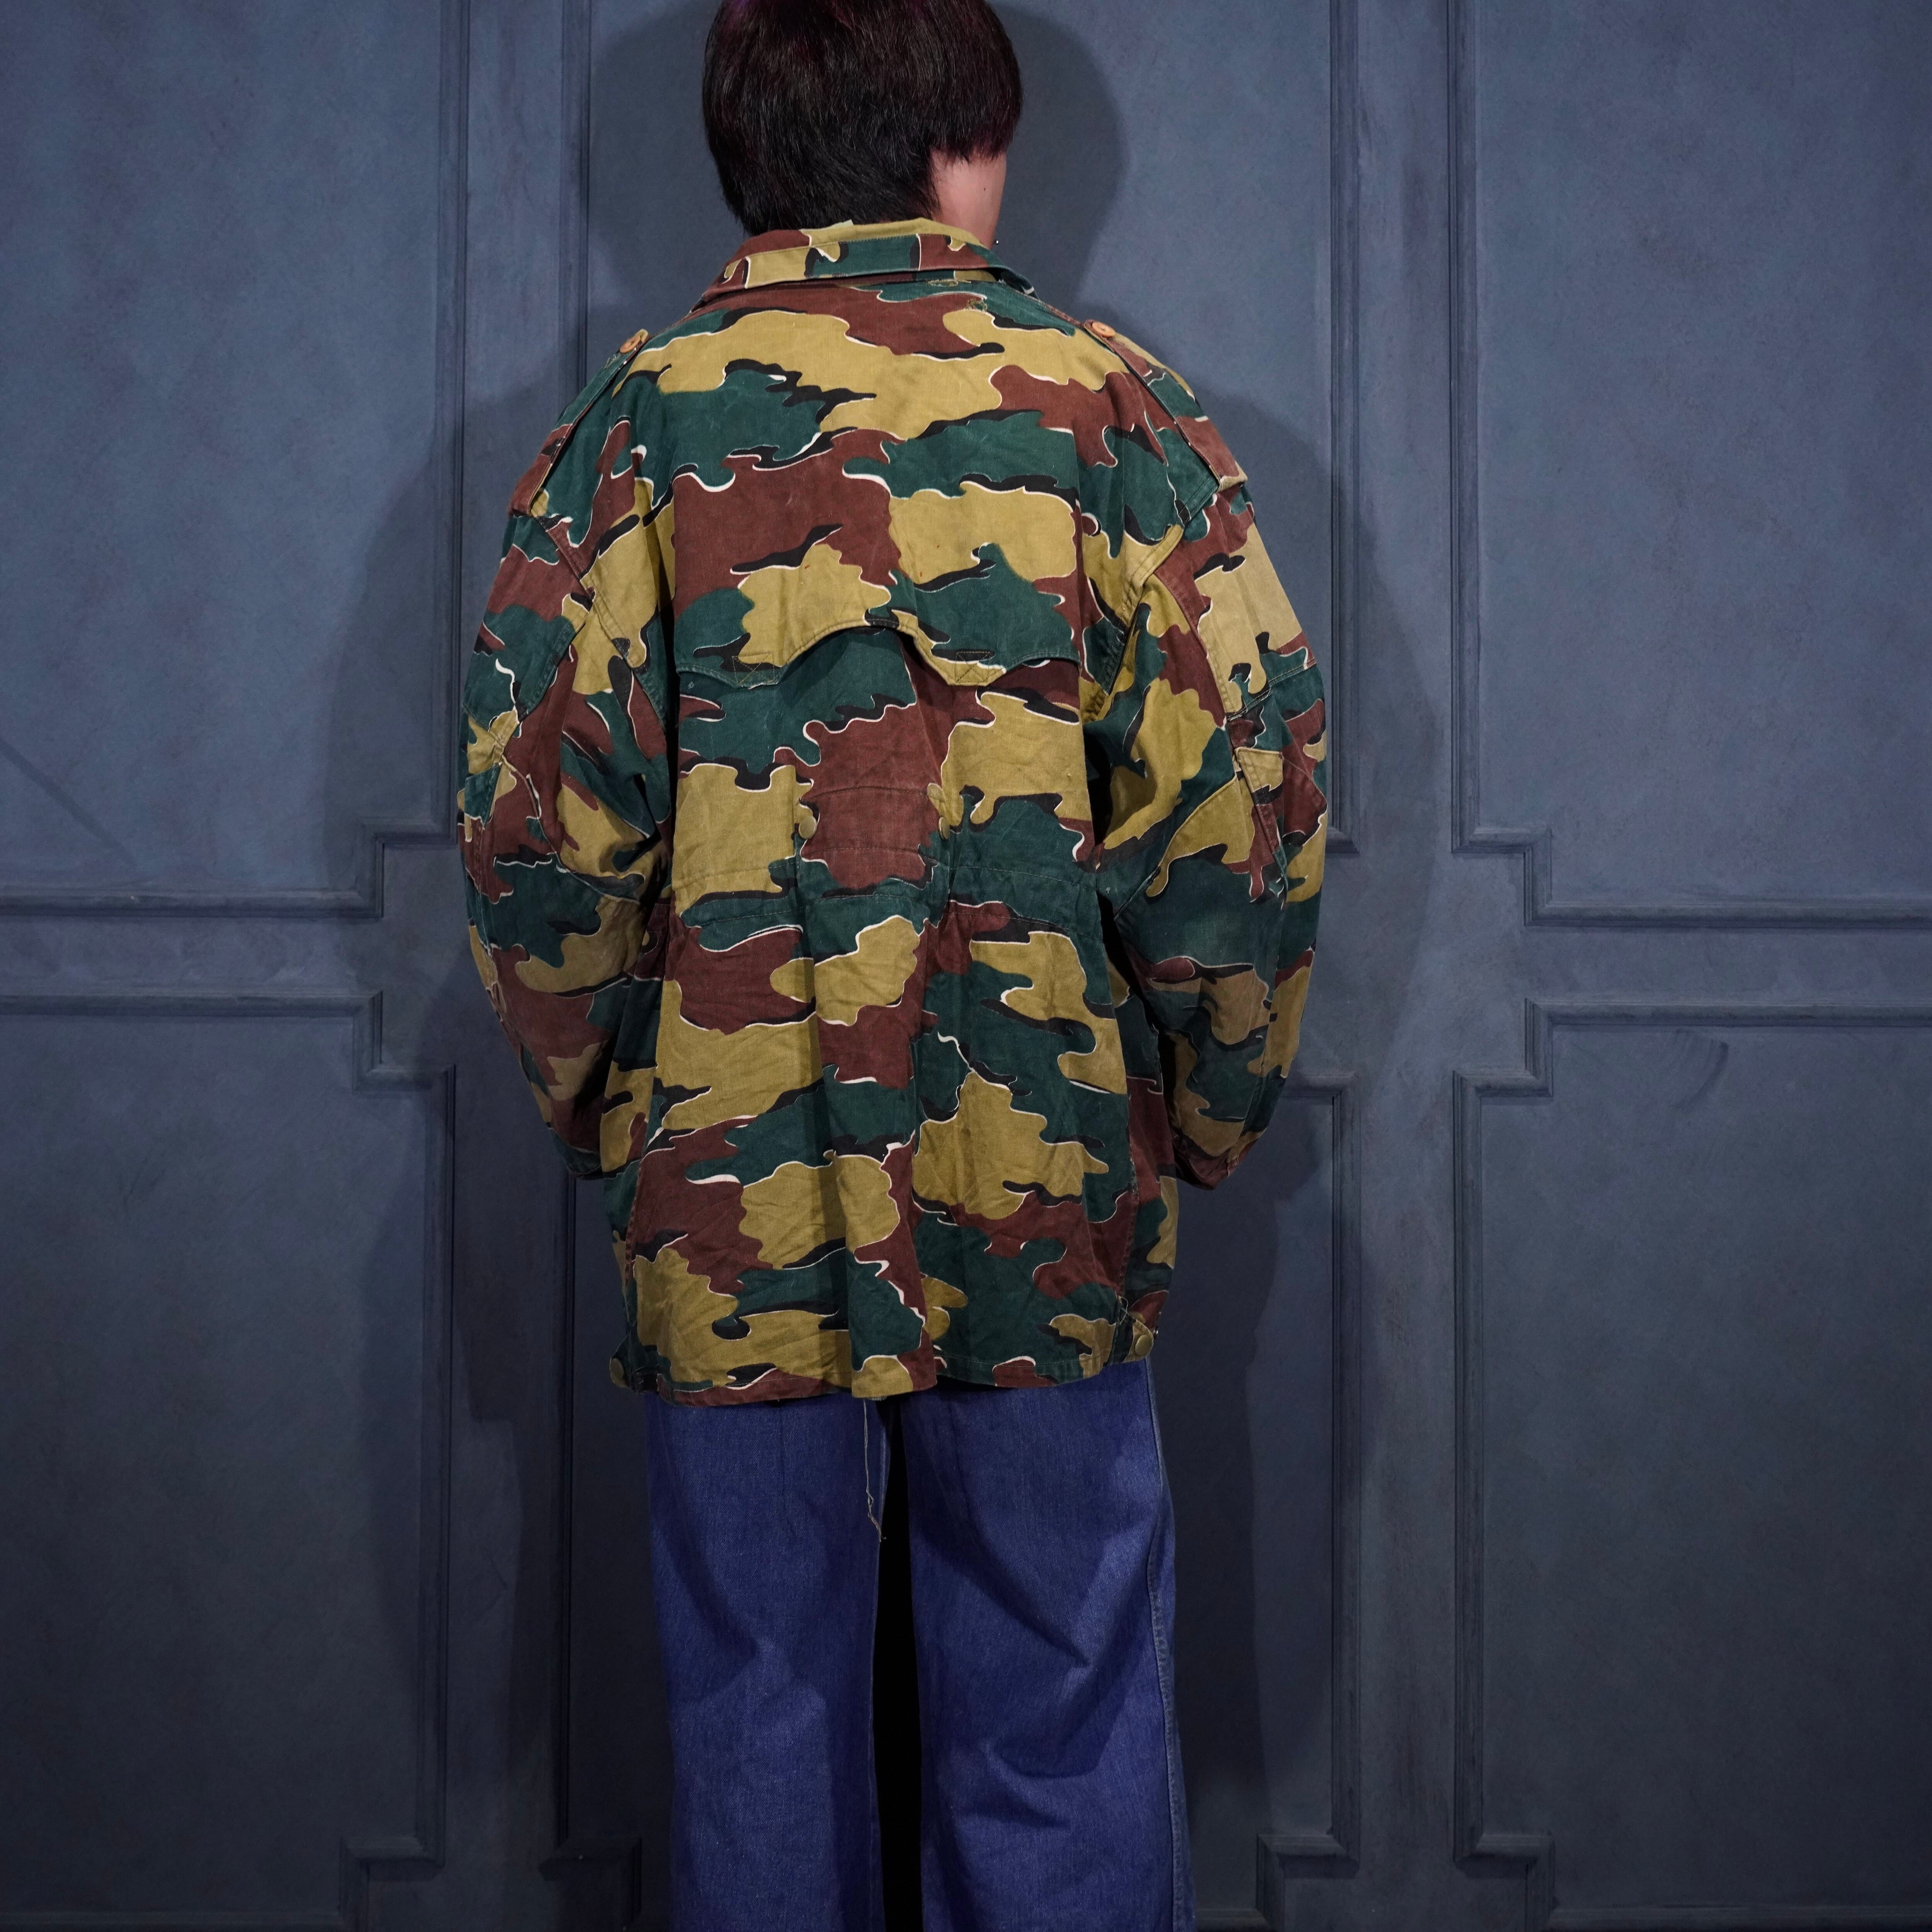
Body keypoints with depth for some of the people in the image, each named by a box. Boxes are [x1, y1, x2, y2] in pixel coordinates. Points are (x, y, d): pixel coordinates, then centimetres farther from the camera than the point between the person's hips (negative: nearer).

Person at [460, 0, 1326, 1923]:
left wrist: (606, 1109, 10)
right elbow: (1243, 781, -6)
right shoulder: (1104, 399, -1)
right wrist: (1203, 1111, 6)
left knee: (756, 1715, 13)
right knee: (1059, 1728, 10)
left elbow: (536, 824, -3)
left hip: (725, 1195, 1)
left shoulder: (634, 422, 0)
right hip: (1049, 1195, 0)